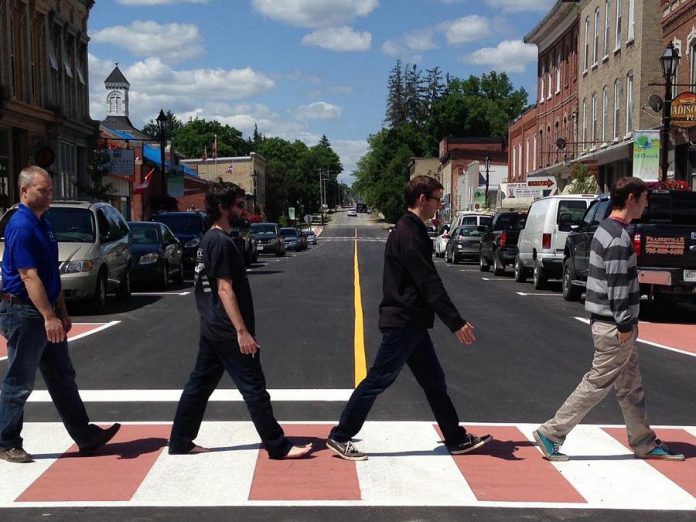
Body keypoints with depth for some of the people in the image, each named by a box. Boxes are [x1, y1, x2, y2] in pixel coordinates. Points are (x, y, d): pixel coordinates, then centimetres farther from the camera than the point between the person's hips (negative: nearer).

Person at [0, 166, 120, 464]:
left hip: (45, 314, 10)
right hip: (24, 313, -10)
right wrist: (49, 317, -26)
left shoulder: (42, 224, 13)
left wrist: (62, 313, 17)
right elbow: (29, 276, -23)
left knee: (62, 378, 12)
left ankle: (85, 436, 18)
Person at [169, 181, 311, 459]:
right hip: (227, 331, -10)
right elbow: (225, 289, -22)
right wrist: (242, 332, -23)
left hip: (212, 329, 10)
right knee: (254, 388, -4)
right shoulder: (222, 242, -16)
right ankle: (278, 446, 2)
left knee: (200, 384, 14)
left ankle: (180, 441, 20)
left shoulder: (209, 240, 14)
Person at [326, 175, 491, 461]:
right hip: (402, 323, -10)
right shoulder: (409, 234, -19)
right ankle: (339, 436, 7)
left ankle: (456, 439, 22)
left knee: (434, 381, 14)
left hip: (411, 323, 10)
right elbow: (429, 284, -23)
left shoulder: (410, 230, 13)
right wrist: (456, 323, -23)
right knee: (378, 380, -3)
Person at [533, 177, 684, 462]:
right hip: (613, 326, -11)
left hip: (608, 322, 11)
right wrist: (624, 325, -18)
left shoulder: (607, 229, 13)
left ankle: (646, 444, 26)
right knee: (597, 384, -3)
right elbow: (618, 285, -22)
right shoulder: (618, 237, -19)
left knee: (631, 385, 16)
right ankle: (551, 434, 2)